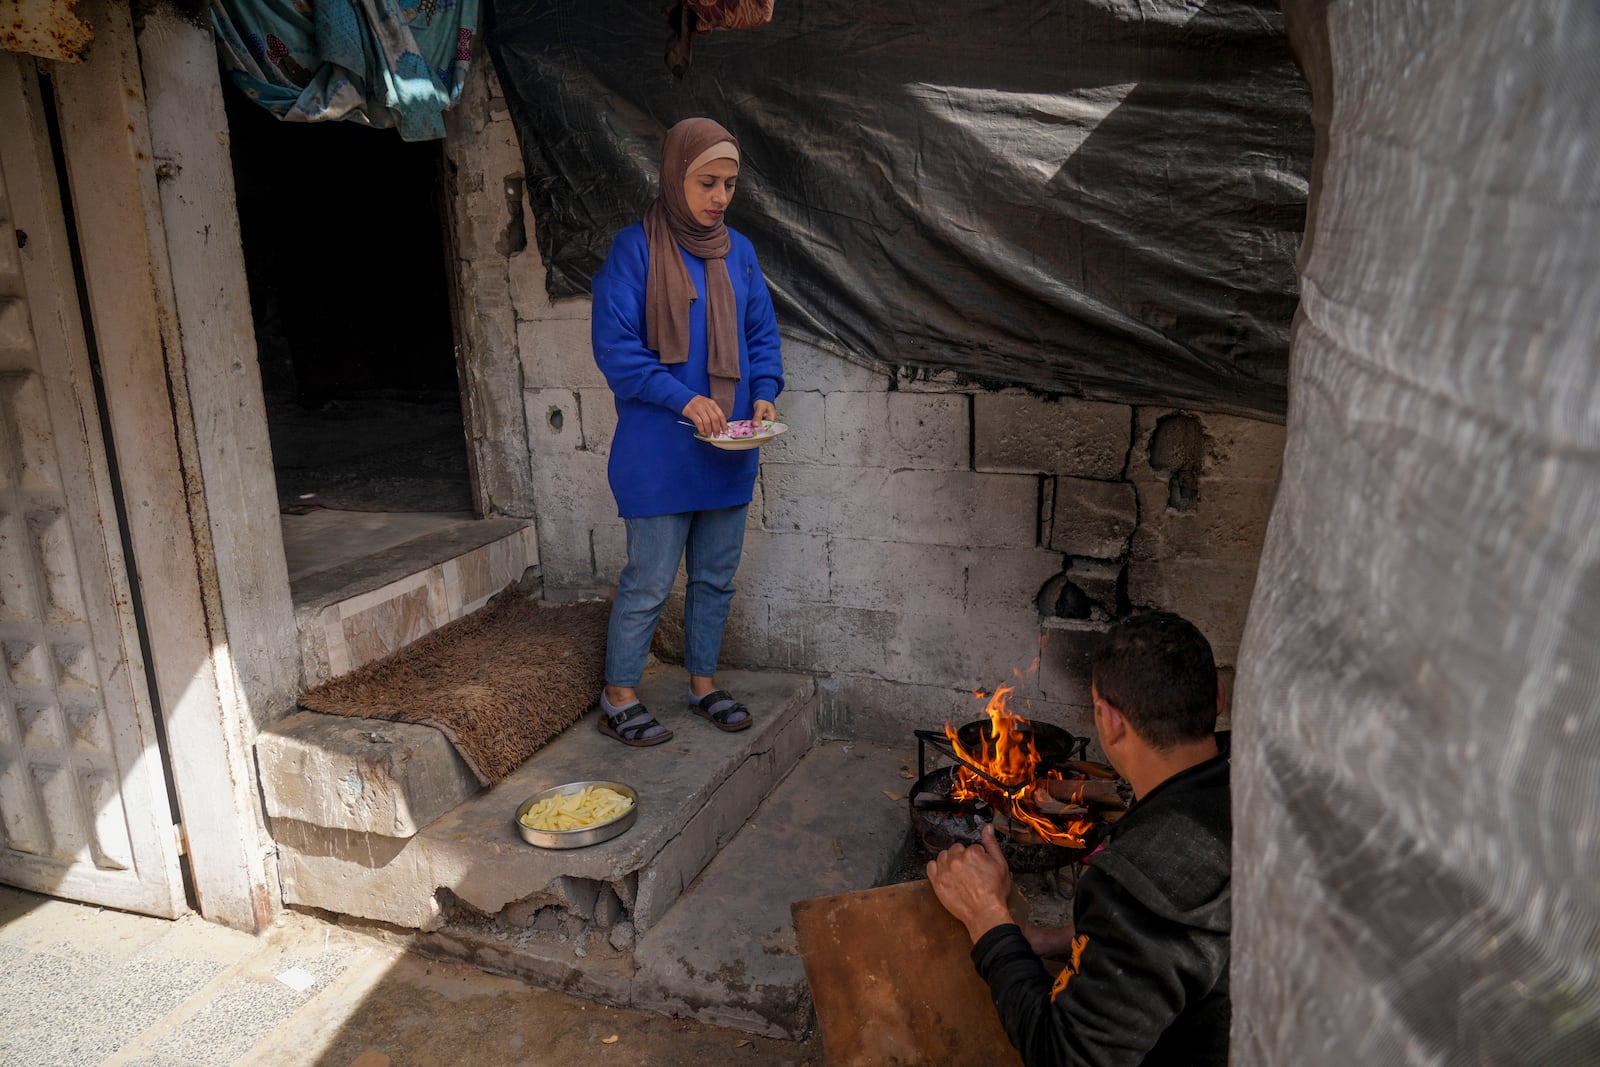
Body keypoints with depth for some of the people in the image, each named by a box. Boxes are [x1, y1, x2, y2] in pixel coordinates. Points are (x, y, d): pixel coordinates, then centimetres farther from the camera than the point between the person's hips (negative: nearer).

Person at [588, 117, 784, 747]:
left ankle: (703, 682, 31)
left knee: (716, 576, 15)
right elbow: (614, 346, -13)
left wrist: (765, 394, -5)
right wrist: (684, 399, -21)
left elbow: (762, 335, 14)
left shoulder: (738, 252, 9)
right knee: (649, 583, 0)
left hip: (730, 451, 6)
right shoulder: (635, 249, -9)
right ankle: (617, 698, 17)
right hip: (659, 453, -6)